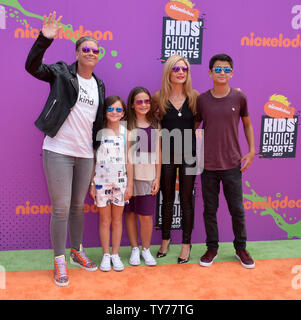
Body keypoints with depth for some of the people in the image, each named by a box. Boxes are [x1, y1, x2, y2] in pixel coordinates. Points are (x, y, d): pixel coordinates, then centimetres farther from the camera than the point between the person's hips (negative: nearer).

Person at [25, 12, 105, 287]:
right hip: (58, 151, -5)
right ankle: (60, 262, 14)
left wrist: (97, 149, 16)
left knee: (79, 206, 15)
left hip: (85, 154, 5)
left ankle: (77, 251, 34)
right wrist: (45, 39, -30)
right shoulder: (62, 73, -1)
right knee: (61, 208, -1)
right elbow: (32, 66, -17)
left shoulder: (99, 85, 14)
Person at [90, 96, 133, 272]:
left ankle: (115, 254, 22)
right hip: (102, 181, -1)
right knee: (104, 219, 7)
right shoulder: (99, 132, -1)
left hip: (120, 182, 1)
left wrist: (130, 184, 2)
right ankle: (106, 255, 20)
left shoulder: (125, 132, 3)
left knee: (117, 219, 10)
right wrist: (92, 184, -2)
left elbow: (128, 160, 4)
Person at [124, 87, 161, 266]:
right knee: (130, 213, 8)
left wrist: (157, 178, 5)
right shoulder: (126, 124, 1)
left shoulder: (155, 125, 8)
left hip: (148, 176, 1)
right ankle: (135, 249, 24)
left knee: (146, 216, 2)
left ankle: (146, 249, 22)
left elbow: (158, 154, 9)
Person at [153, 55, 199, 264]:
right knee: (167, 199, 13)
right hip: (166, 153, 0)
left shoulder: (194, 96, -1)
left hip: (188, 153, 0)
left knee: (186, 199, 7)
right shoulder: (158, 97, -3)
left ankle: (186, 243, 21)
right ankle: (166, 239, 31)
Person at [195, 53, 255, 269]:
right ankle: (212, 248, 28)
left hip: (232, 164, 0)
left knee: (237, 209, 8)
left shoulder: (239, 98, -1)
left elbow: (247, 124, 11)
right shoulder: (202, 100, -1)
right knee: (210, 209, 10)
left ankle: (241, 247, 29)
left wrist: (252, 150, 3)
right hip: (208, 164, 0)